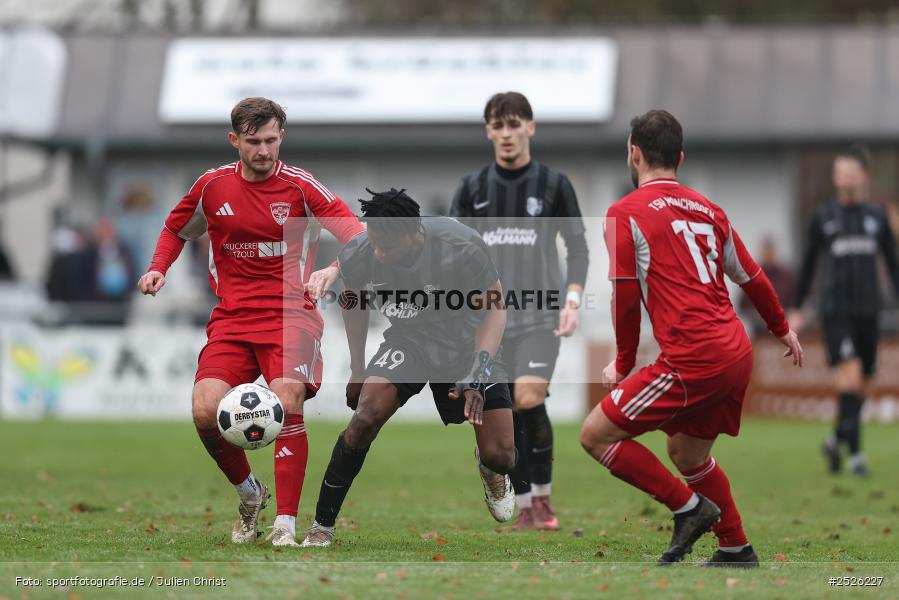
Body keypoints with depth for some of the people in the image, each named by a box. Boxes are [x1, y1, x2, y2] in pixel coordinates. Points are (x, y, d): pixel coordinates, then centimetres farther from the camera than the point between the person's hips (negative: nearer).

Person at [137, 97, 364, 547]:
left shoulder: (300, 187, -4)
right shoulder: (212, 185, 5)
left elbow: (357, 236, -12)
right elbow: (176, 228, 23)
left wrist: (332, 270, -31)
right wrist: (158, 269, 5)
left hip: (291, 315, -3)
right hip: (231, 317, 3)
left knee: (287, 405, -22)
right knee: (206, 411, -15)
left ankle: (286, 524, -15)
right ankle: (249, 494, 12)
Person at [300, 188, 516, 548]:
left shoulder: (460, 248, -31)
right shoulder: (357, 258, -20)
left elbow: (494, 307, -18)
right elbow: (353, 302, 5)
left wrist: (477, 373, -30)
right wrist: (357, 370, 9)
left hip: (464, 342, -1)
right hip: (408, 340, 1)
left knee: (500, 459, -9)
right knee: (365, 417, -27)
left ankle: (488, 466, 34)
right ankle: (322, 528, -14)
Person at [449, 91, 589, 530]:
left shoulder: (553, 184, 2)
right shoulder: (472, 189, 7)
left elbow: (578, 247, 5)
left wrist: (572, 299, -7)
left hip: (540, 313, -2)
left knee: (529, 399, -19)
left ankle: (542, 495, -4)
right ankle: (525, 507, 9)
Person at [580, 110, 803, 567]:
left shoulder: (625, 212, -2)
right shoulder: (707, 210, 16)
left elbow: (625, 297, -6)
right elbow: (751, 278, 25)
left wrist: (624, 365, 7)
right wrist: (783, 331, 41)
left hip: (693, 360, -8)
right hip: (737, 356, 8)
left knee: (596, 435, -1)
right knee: (686, 453, 26)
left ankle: (688, 507, -3)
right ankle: (736, 550, 28)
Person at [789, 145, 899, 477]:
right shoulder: (822, 217, 4)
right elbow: (808, 263, 11)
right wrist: (797, 309, 13)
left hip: (867, 310, 3)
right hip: (835, 309, -3)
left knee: (860, 386, 8)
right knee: (850, 375, -19)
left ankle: (835, 440, 29)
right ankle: (855, 452, -18)